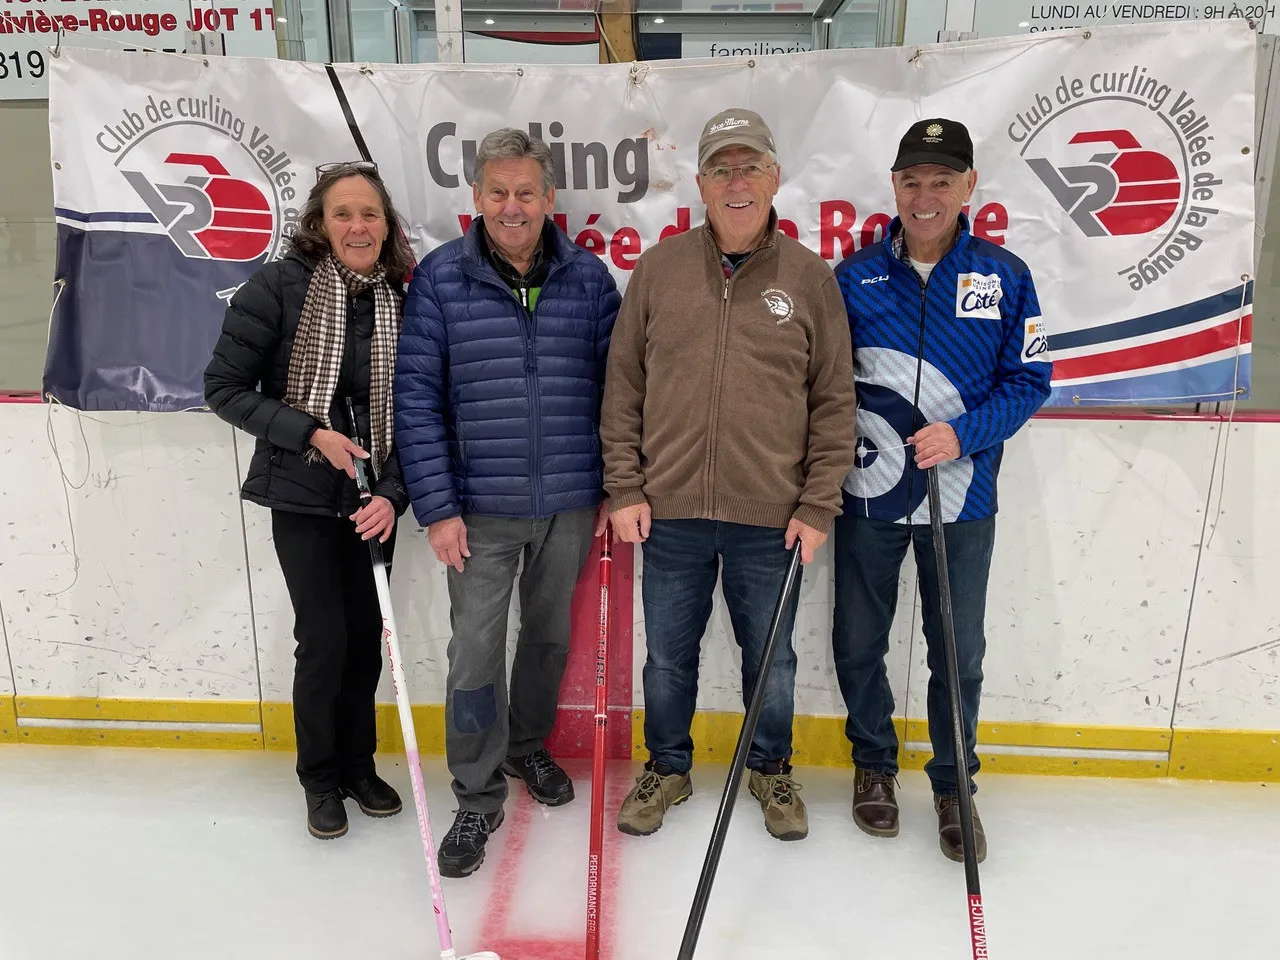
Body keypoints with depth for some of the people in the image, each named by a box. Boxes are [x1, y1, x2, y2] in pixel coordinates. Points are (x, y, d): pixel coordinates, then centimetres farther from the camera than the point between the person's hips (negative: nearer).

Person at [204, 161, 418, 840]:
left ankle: (359, 766, 32)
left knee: (366, 637, 10)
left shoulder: (402, 300, -2)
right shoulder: (282, 285, -11)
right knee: (324, 640, -1)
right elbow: (224, 388, -8)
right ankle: (320, 779, 23)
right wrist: (311, 433, -18)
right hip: (303, 496, -3)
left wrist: (393, 494, -10)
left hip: (373, 498, 3)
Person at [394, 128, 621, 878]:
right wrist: (437, 507, -9)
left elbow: (614, 387, 4)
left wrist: (616, 488, 3)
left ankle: (528, 745, 42)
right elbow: (417, 400, -6)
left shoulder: (590, 278, -1)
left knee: (550, 636, 18)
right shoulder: (440, 278, -5)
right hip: (480, 507, -2)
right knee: (476, 653, 2)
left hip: (569, 504, 2)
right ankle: (478, 797, 20)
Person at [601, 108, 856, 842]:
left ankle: (772, 770, 39)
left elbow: (835, 401, 1)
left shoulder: (810, 277, 0)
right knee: (668, 654, 15)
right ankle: (668, 768, 37)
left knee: (771, 658, 15)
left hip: (771, 516, 0)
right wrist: (625, 489, -1)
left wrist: (818, 505, -4)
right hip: (670, 509, 1)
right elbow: (624, 388, 4)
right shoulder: (659, 268, 2)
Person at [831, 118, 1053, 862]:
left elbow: (1030, 378, 0)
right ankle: (874, 764, 36)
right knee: (859, 641, 12)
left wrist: (962, 435, -16)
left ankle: (954, 784, 30)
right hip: (868, 493, 1)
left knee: (959, 651, 8)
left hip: (962, 496, 0)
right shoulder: (855, 276, -1)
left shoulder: (1005, 276, -2)